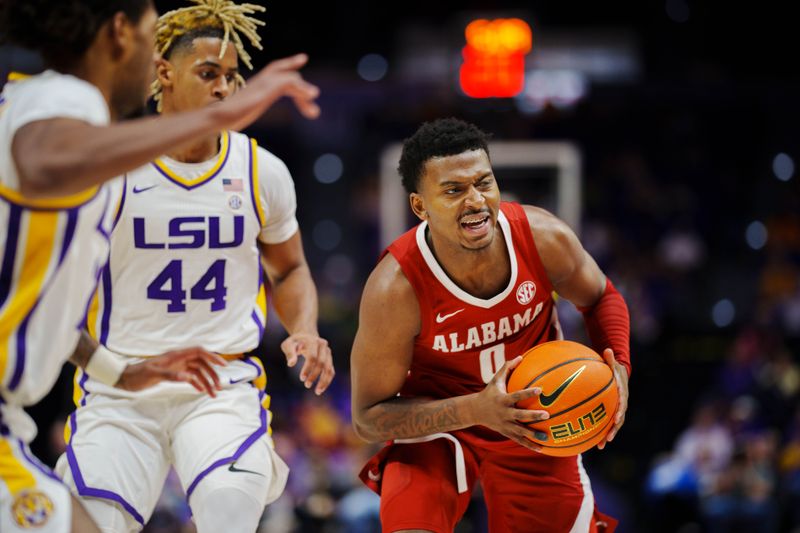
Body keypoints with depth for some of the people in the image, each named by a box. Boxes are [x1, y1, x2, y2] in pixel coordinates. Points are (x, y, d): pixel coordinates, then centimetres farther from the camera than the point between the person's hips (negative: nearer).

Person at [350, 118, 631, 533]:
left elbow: (600, 299, 1)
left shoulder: (545, 239, -23)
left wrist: (618, 368, -19)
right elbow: (368, 418, -23)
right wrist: (476, 410, -36)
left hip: (536, 417, 3)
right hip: (436, 418, -3)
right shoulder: (396, 289, -32)